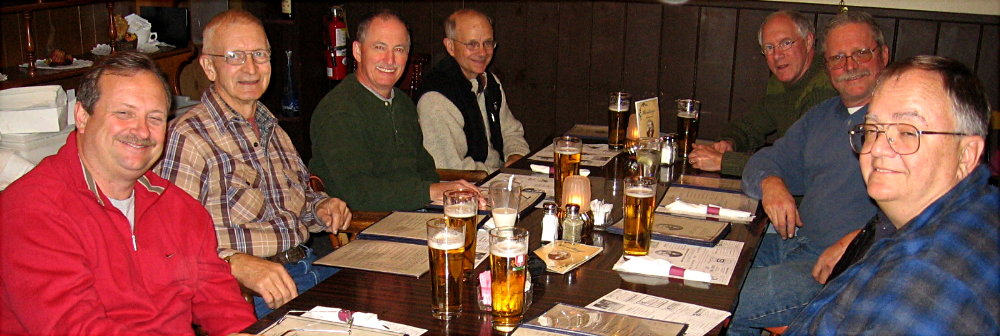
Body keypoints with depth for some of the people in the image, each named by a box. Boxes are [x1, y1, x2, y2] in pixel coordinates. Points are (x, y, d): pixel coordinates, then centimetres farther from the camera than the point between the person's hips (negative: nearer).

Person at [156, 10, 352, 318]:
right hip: (246, 293, -8)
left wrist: (320, 208, 10)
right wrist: (238, 263, -32)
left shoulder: (273, 130, 18)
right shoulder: (187, 137, -9)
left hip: (309, 266, 8)